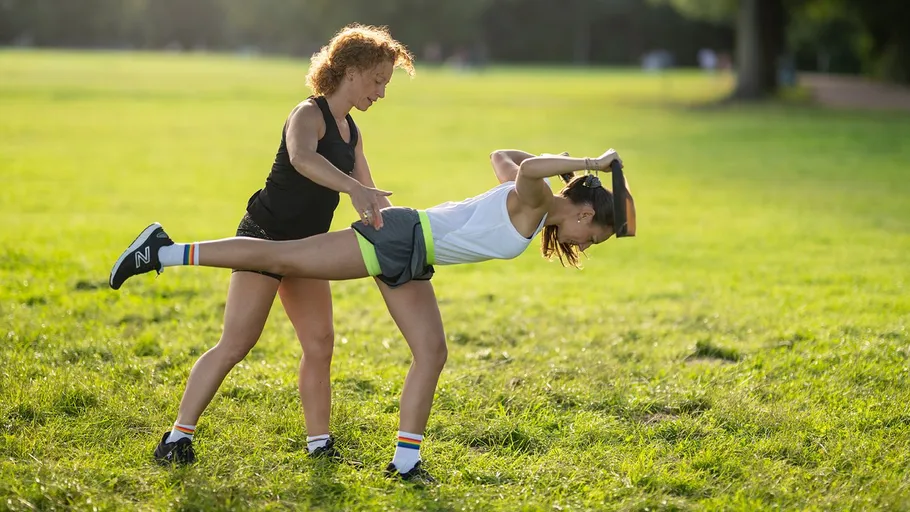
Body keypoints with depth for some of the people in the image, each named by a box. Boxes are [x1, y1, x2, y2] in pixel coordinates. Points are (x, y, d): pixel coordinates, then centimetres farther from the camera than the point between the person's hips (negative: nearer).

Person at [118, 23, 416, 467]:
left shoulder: (350, 132, 14)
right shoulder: (309, 115, -13)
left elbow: (371, 201, 12)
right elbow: (302, 158, -38)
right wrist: (353, 189, -51)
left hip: (305, 245, 9)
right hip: (266, 235, -9)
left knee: (319, 343, 5)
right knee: (236, 344, -10)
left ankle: (319, 443, 11)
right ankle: (177, 437, -6)